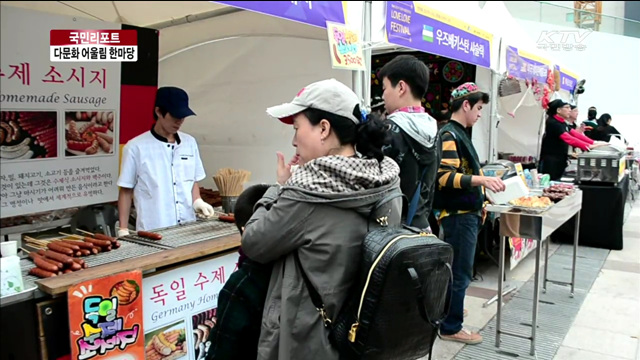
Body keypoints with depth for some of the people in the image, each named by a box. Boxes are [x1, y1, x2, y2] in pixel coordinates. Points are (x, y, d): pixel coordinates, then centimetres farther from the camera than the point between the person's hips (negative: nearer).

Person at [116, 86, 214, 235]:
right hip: (152, 231, -3)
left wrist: (197, 201, -2)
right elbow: (126, 191, -1)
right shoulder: (136, 147, -7)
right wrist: (123, 230, -3)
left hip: (187, 227, 4)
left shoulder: (190, 143, 5)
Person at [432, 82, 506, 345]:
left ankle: (448, 308, 37)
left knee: (454, 269, 21)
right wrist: (481, 180, -36)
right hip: (458, 215, -10)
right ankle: (451, 328, 12)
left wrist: (480, 199, 24)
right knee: (459, 273, -1)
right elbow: (445, 177, -26)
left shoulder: (459, 133, 13)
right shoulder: (449, 135, -17)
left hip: (465, 212, 10)